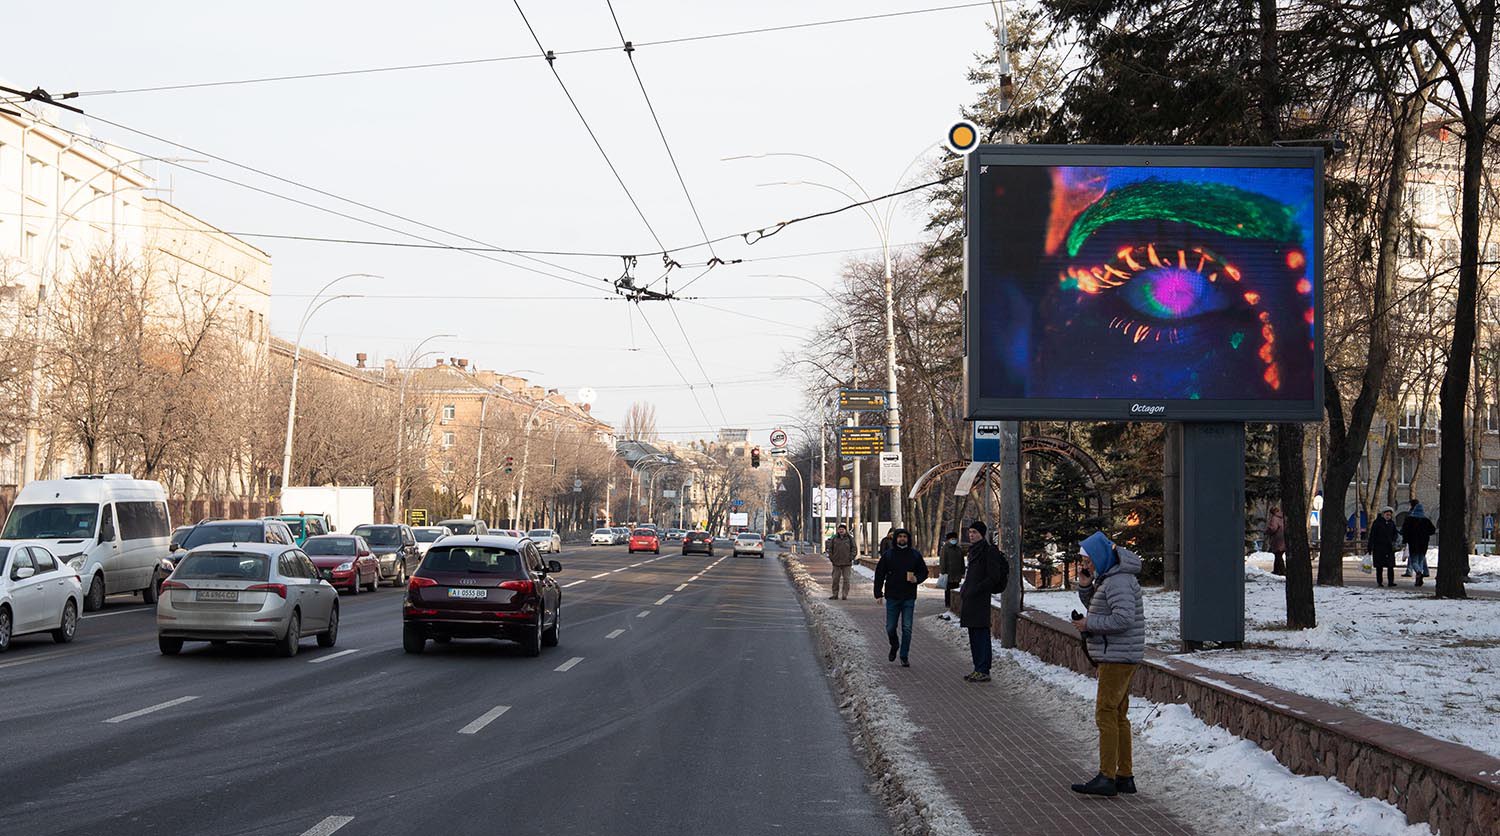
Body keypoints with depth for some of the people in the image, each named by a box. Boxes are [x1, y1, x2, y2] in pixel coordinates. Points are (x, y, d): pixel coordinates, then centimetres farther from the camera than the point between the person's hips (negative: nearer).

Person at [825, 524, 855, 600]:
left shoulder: (850, 539, 3)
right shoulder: (834, 539, 5)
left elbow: (853, 548, 5)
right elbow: (829, 548, 9)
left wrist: (851, 558, -5)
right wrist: (831, 558, 1)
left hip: (847, 563, -1)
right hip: (836, 563, 1)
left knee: (846, 579, -1)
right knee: (835, 579, 3)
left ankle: (845, 595, 3)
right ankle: (835, 594, 11)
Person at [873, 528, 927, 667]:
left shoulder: (915, 555, 3)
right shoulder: (888, 554, 1)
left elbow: (924, 572, 11)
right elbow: (879, 574, 4)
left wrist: (916, 579, -11)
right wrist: (878, 593, -2)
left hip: (909, 598, 0)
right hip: (892, 597, 0)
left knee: (907, 628, -2)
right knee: (890, 628, 4)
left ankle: (904, 656, 7)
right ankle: (894, 645, 33)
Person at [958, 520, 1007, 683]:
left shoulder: (989, 551, -11)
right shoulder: (974, 550, 16)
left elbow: (993, 577, -16)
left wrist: (974, 591, -18)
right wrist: (964, 591, 11)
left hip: (980, 601, -9)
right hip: (970, 600, 9)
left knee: (981, 635, -7)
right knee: (974, 636, 12)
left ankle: (983, 671, -5)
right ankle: (979, 669, 17)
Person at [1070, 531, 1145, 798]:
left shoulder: (1119, 581, -17)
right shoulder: (1107, 577, 16)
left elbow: (1124, 618, -26)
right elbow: (1096, 607, 25)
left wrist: (1089, 624, -18)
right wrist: (1085, 586, 7)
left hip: (1118, 657, -11)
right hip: (1116, 657, 11)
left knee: (1106, 713, -11)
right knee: (1118, 716, 12)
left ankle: (1107, 778, -12)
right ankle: (1125, 776, 17)